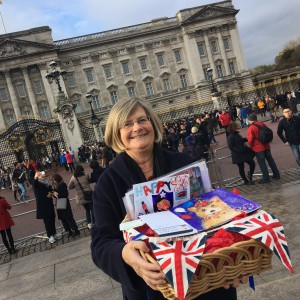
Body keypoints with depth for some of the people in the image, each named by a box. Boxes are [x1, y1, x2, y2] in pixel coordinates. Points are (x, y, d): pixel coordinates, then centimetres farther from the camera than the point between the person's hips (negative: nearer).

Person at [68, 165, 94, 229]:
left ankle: (89, 223, 21)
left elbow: (69, 187, 4)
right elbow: (89, 181, 14)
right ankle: (94, 223, 5)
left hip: (81, 197, 2)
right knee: (92, 209, 6)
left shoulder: (73, 178, -3)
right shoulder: (86, 175, -4)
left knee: (87, 209, 18)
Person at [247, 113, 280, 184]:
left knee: (262, 163, 2)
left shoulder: (251, 128, -16)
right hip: (266, 146, 6)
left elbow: (250, 139, -16)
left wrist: (251, 145, 4)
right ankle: (276, 175, 26)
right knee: (270, 160, 17)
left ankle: (266, 178, 7)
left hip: (258, 148, -6)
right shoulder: (262, 124, 3)